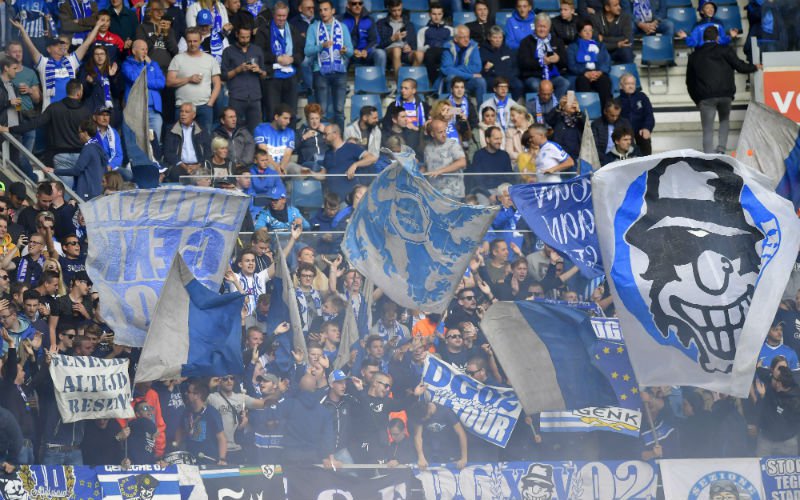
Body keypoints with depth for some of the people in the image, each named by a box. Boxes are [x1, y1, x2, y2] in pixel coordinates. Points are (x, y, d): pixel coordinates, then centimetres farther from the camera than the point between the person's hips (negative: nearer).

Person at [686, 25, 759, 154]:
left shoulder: (694, 56, 16)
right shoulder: (725, 50, 7)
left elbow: (690, 82, 18)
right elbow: (740, 66, 5)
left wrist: (697, 100, 26)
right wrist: (755, 67, 23)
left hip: (705, 95, 0)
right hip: (725, 93, 0)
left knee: (708, 130, 2)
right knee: (724, 119, 25)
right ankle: (721, 148, 7)